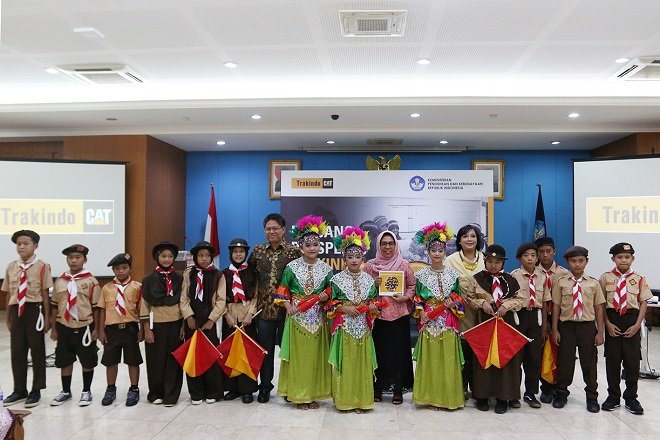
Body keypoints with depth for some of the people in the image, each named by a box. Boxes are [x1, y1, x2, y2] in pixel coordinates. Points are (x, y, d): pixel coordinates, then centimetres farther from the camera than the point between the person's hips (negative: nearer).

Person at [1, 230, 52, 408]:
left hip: (34, 310, -5)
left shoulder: (42, 266, -8)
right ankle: (19, 390, 27)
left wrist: (47, 318, -7)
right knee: (17, 351, 12)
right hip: (16, 311, 5)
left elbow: (45, 294, -7)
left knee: (37, 351, 6)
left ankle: (36, 390, 19)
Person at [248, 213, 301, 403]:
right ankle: (265, 387, 22)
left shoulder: (293, 251, -3)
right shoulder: (258, 250, 6)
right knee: (265, 348, 8)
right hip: (264, 307, 2)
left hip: (286, 307, -2)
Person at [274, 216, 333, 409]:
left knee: (316, 356, 7)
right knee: (298, 356, 3)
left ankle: (314, 393, 20)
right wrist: (287, 305, -11)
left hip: (318, 318, 2)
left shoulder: (326, 268, 3)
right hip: (297, 317, -1)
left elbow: (331, 289, 12)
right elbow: (282, 290, 3)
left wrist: (326, 295, -9)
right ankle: (299, 394, 15)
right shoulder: (292, 267, -1)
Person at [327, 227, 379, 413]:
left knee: (362, 363, 6)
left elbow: (374, 300, 13)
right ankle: (344, 399, 14)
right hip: (344, 327, -2)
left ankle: (360, 400, 18)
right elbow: (330, 303, -1)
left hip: (363, 327, 3)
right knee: (345, 362, 2)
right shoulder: (337, 279, -2)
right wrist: (344, 308, -15)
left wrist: (373, 307, -8)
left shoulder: (369, 279, 6)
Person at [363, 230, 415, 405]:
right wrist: (373, 285, -9)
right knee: (378, 351, 5)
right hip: (377, 314, 1)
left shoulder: (404, 265, 3)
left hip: (399, 315, 0)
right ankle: (378, 388, 19)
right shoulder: (370, 265, 4)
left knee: (399, 351, 3)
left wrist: (405, 297, -10)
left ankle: (398, 390, 15)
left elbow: (412, 285, 7)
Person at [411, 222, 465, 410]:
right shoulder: (421, 274, 3)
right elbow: (417, 298, 4)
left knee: (447, 359, 2)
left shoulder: (453, 274, 5)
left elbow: (458, 297, 8)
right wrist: (421, 312, -11)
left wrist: (453, 304, -11)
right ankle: (431, 396, 13)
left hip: (448, 322, 1)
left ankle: (448, 396, 14)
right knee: (430, 359, 3)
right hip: (429, 322, 0)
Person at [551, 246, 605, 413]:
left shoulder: (593, 283, -1)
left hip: (587, 326, 0)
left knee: (589, 362, 9)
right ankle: (561, 393, 28)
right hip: (566, 326, 0)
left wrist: (600, 332, 0)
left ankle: (592, 397, 27)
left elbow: (599, 308, 2)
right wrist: (555, 330, -1)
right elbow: (556, 306, 0)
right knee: (565, 361, 9)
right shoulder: (561, 282, -2)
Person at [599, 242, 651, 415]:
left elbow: (643, 303, 1)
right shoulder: (605, 278, -1)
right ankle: (613, 396, 21)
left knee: (632, 360, 5)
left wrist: (637, 325, -8)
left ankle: (631, 398, 21)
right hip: (612, 320, 0)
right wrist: (607, 324, -7)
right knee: (612, 360, 7)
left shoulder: (639, 279, 0)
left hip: (632, 321, 0)